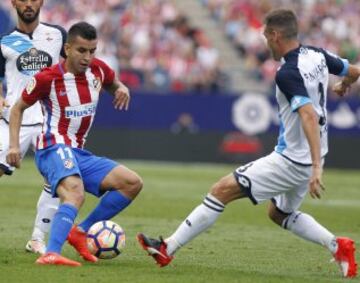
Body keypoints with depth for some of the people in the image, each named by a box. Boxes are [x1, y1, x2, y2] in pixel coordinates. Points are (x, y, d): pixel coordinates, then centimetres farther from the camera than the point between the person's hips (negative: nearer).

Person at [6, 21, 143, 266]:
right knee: (75, 195, -35)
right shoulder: (48, 78, -9)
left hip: (79, 154, 8)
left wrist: (122, 89, 3)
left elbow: (114, 85, 29)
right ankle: (51, 254, -53)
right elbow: (18, 108, 4)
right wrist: (14, 145, -7)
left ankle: (81, 232, 1)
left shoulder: (98, 70, 6)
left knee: (133, 183, 0)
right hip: (54, 149, -8)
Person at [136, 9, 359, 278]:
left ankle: (167, 249, -2)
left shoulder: (287, 74, -23)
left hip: (291, 161, -9)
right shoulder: (317, 55, 1)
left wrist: (316, 167, -39)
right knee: (280, 213, 28)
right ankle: (337, 245, 13)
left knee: (222, 190, -6)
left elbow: (309, 116, -33)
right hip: (309, 158, 9)